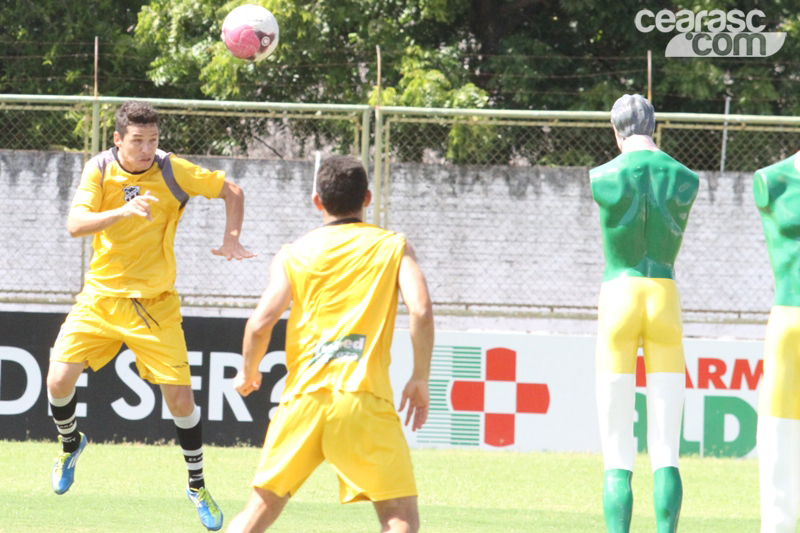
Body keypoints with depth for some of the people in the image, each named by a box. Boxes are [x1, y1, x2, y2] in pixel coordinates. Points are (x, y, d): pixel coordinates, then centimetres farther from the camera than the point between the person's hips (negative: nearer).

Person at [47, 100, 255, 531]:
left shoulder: (173, 172, -10)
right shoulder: (100, 169, -8)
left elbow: (232, 192, 2)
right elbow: (75, 224, -20)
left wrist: (231, 240, -11)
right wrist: (123, 211, -36)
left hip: (154, 303, -1)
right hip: (100, 297, 1)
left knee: (180, 397, -6)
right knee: (59, 380, -10)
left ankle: (197, 487, 15)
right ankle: (70, 443, 24)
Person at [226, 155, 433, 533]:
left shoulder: (292, 255, 9)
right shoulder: (393, 246, 7)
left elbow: (260, 323, -1)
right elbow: (420, 310, -7)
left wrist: (247, 373, 18)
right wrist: (420, 379, 4)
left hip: (303, 398, 2)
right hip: (364, 401, -2)